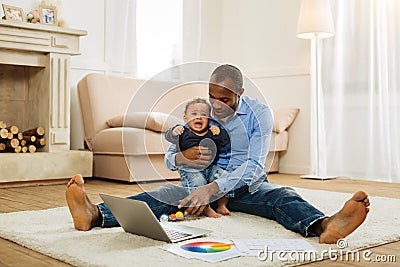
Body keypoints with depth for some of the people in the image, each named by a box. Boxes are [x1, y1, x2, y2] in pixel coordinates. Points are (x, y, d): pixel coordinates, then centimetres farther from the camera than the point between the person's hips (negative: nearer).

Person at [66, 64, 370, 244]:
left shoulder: (259, 113, -11)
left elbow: (253, 165, -23)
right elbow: (168, 158, -2)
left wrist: (213, 188, -39)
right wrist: (183, 157, -29)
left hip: (248, 185, -1)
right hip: (205, 185, 2)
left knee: (282, 195, -33)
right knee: (165, 193, -27)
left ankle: (323, 226, -67)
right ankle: (96, 214, -51)